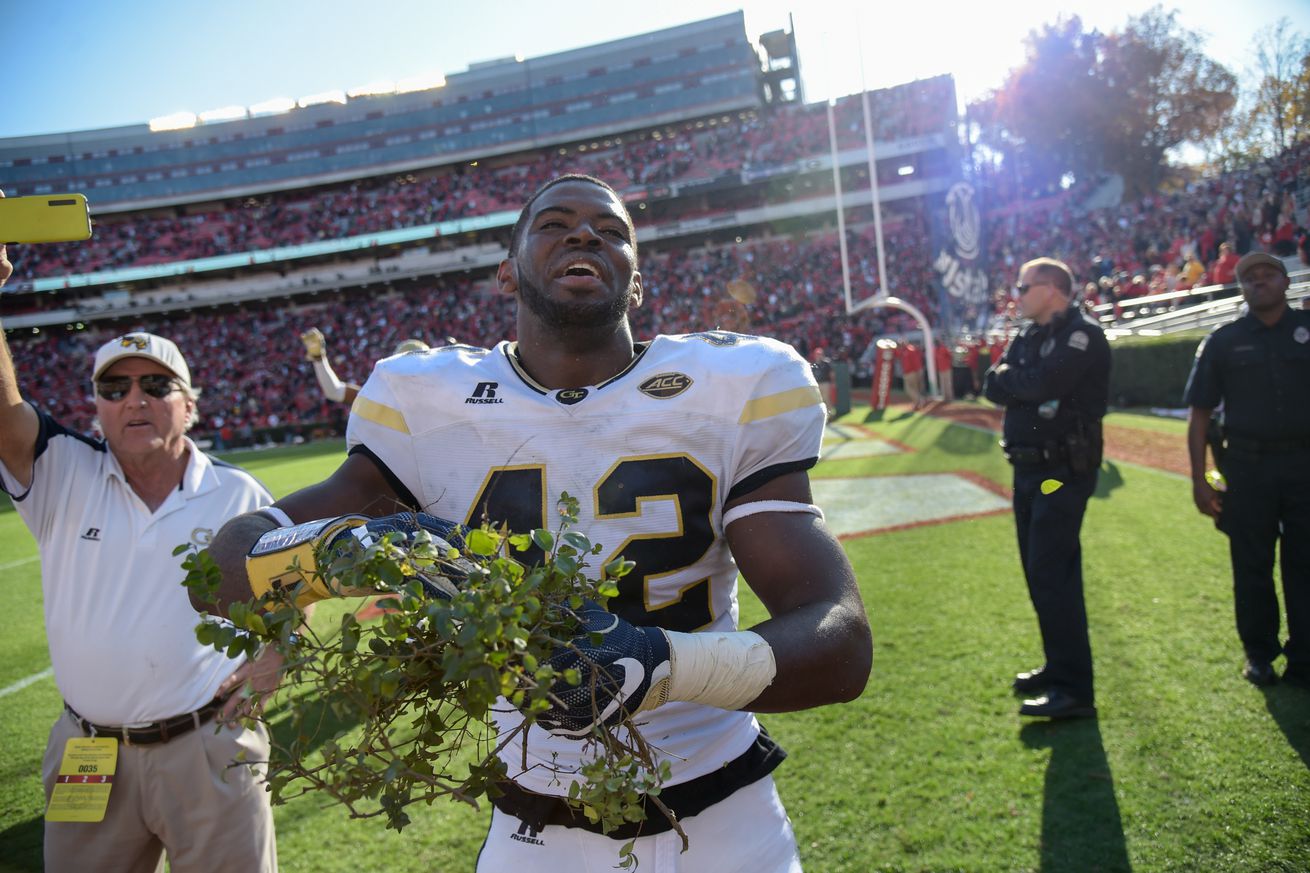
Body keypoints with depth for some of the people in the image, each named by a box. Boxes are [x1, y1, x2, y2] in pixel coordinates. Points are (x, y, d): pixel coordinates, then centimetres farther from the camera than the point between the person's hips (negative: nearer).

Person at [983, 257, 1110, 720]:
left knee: (1052, 576, -11)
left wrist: (1009, 377, -6)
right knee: (1040, 572, 15)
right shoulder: (1029, 336, 15)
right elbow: (993, 386, 5)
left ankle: (1074, 690, -4)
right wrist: (1023, 381, -13)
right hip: (1029, 469, 9)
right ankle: (1058, 668, 28)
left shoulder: (1082, 335, -11)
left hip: (1063, 472, -9)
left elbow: (1043, 383, -24)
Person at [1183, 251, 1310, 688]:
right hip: (1247, 466, 0)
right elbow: (1199, 414, 2)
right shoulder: (1223, 341, 4)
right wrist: (1199, 480, -4)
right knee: (1252, 566, 8)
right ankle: (1259, 654, 22)